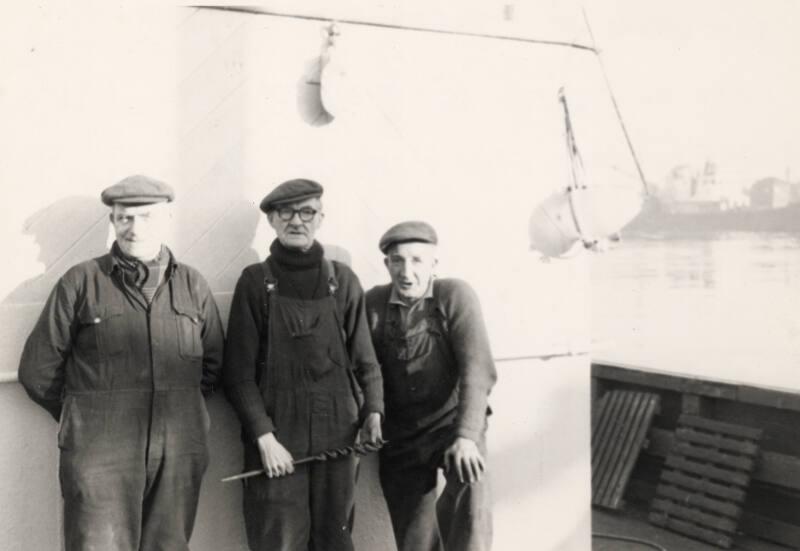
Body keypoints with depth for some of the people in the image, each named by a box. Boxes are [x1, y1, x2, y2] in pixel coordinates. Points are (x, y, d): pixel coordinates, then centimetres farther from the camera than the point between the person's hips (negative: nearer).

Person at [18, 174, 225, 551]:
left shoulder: (192, 285, 8)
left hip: (178, 455, 3)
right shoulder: (81, 282, 1)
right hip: (99, 454, -3)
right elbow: (38, 370, 5)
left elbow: (212, 364, 17)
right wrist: (86, 417, 10)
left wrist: (178, 410, 11)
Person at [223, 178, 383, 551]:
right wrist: (264, 436, -11)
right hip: (277, 435, -2)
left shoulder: (343, 280, 8)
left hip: (338, 435, 2)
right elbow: (239, 372, -2)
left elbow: (363, 356, 9)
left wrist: (373, 409, -7)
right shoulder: (255, 282, 1)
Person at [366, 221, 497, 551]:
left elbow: (477, 369, -17)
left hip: (453, 422, -3)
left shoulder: (455, 295, -10)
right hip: (401, 433, 3)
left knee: (470, 486, -31)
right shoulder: (374, 302, -1)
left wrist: (467, 435, -26)